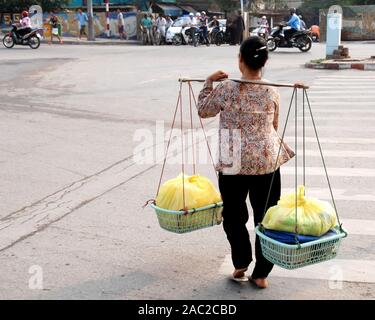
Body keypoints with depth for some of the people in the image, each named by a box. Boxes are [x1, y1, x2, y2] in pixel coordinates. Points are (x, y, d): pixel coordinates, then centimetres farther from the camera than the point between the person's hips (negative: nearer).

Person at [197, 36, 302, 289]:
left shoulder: (226, 88, -9)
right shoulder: (272, 92, -2)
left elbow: (203, 110, 7)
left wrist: (209, 82, 15)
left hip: (234, 163, -1)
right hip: (267, 161, 2)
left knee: (234, 215, 17)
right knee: (266, 217, 11)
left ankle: (241, 264, 20)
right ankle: (261, 273, 17)